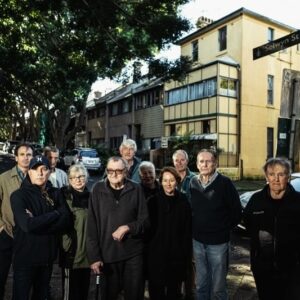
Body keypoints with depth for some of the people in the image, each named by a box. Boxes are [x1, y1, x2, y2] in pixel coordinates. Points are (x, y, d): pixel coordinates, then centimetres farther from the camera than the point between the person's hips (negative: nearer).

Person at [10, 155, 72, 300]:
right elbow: (27, 225, -23)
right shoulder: (18, 195, -10)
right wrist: (56, 213, -14)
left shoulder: (56, 194, 3)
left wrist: (38, 223, -18)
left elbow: (67, 221, -8)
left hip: (47, 256, 4)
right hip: (25, 257, -4)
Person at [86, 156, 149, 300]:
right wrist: (94, 256, -8)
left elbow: (145, 220, 1)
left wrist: (128, 227, -17)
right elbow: (92, 226, -4)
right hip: (106, 253, 0)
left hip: (133, 253, 0)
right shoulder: (97, 190, -3)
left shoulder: (136, 189, -1)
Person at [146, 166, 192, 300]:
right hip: (156, 253, -1)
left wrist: (187, 253, 0)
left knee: (174, 288, 14)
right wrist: (147, 248, -5)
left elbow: (188, 229, 1)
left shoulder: (183, 201, 0)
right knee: (156, 289, 8)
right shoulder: (153, 201, -2)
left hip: (177, 254, 1)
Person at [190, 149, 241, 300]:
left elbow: (236, 212, -6)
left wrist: (225, 229, -1)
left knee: (218, 286, 8)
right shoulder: (193, 183, 1)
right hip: (197, 241, 4)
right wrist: (196, 228, 5)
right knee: (201, 285, 17)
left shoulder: (225, 182, -12)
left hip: (218, 242, -4)